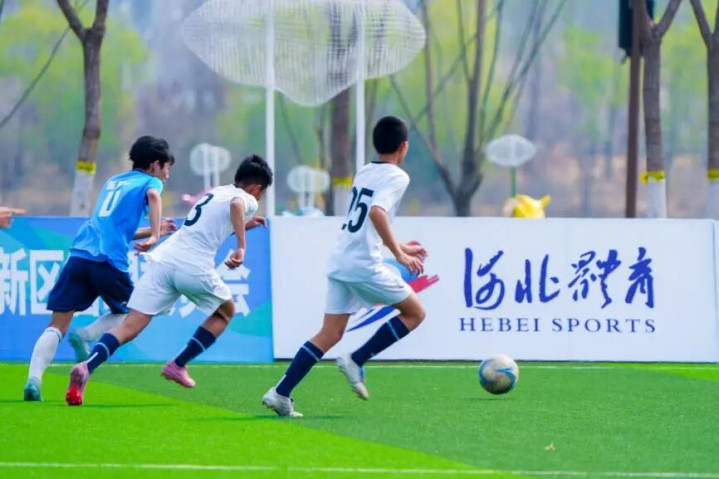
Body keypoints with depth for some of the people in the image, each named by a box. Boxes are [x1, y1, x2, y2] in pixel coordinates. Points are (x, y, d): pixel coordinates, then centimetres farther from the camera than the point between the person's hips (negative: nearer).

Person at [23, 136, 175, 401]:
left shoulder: (113, 181, 30)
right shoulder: (150, 181, 11)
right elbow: (153, 195, -15)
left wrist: (153, 230, 43)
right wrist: (154, 236, -19)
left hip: (80, 253, 5)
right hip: (109, 260, -5)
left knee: (57, 326, 2)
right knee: (127, 315, 20)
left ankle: (34, 379, -18)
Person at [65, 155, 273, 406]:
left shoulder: (214, 193, 29)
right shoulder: (247, 199, 6)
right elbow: (236, 205, -20)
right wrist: (241, 247, -25)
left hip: (164, 259, 6)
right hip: (194, 268, -6)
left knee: (130, 326, -4)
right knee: (226, 311, 24)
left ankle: (86, 367, -27)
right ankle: (178, 365, 18)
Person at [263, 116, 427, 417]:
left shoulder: (363, 173, 19)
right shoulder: (396, 177, -6)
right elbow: (377, 213, -24)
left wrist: (400, 247, 39)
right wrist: (399, 254, -20)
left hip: (339, 263, 8)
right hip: (364, 265, -8)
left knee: (330, 335, 7)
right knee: (414, 313, 8)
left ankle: (281, 393, -4)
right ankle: (356, 361, -1)